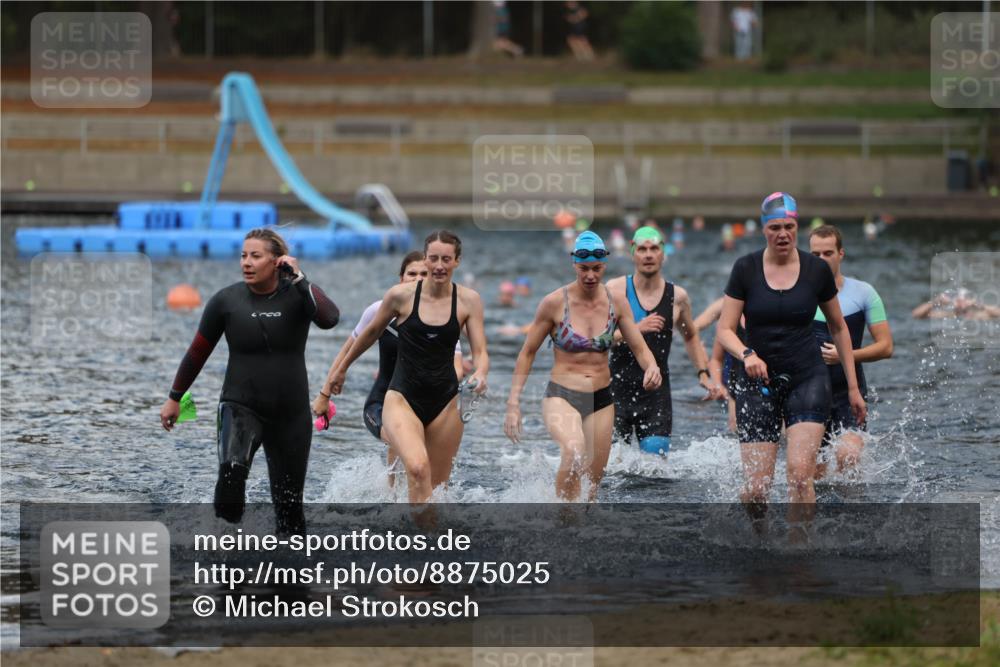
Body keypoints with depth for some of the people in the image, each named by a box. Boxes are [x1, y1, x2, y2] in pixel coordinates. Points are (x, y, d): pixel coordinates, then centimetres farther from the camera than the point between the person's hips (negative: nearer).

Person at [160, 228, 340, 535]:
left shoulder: (297, 294, -4)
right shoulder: (227, 300, -3)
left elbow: (329, 319, -26)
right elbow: (198, 352, 8)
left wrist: (298, 278, -24)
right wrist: (174, 398, 14)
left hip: (291, 413, 1)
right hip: (241, 406, -1)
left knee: (289, 504, 6)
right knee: (232, 469, -31)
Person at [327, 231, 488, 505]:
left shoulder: (468, 301, -1)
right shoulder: (401, 295, -6)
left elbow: (480, 352, -1)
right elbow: (371, 333, 11)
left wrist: (480, 375, -25)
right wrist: (342, 369, 22)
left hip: (445, 402, 3)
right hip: (403, 397, -3)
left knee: (437, 486, 9)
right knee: (418, 468, -28)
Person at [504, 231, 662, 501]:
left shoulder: (616, 303, 1)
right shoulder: (554, 303, -8)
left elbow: (640, 348, 3)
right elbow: (527, 353, -1)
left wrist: (651, 367, -22)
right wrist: (513, 404, -6)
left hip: (601, 400, 4)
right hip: (561, 397, -4)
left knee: (593, 483, 7)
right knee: (574, 452, -34)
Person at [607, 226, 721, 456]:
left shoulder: (677, 297, 6)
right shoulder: (614, 290, -1)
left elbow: (691, 337, 23)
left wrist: (704, 374, 12)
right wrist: (635, 329, -20)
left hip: (656, 391, 1)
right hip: (618, 388, -1)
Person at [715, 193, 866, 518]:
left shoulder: (817, 270, 1)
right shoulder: (746, 269, -2)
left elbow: (838, 328, 13)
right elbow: (724, 329, -2)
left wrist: (853, 387, 14)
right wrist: (747, 354, -24)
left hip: (807, 378, 0)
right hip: (759, 381, 0)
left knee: (800, 470, -20)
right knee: (756, 487, -4)